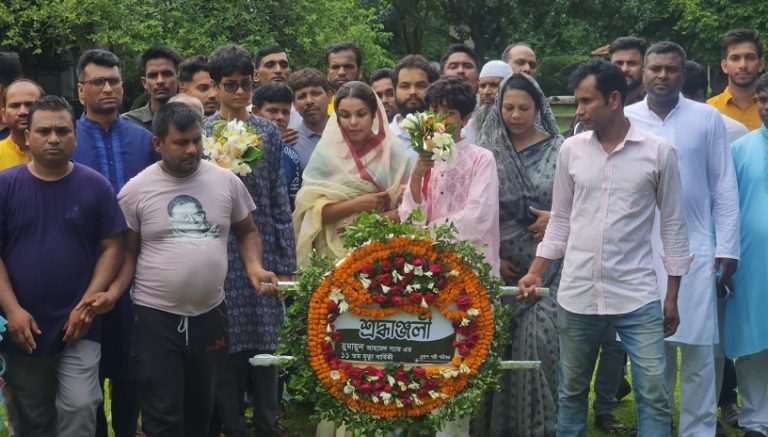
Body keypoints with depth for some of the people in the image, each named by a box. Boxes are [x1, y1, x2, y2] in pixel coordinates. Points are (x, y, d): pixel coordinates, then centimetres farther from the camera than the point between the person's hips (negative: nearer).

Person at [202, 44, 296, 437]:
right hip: (219, 254, -2)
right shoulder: (200, 132, 1)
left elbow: (280, 202, 7)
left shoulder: (269, 133, 8)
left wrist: (287, 264, 4)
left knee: (265, 343, 4)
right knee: (226, 345, 1)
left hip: (262, 249, 2)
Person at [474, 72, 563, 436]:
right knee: (500, 346, 1)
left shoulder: (558, 149, 1)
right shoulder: (487, 153, 5)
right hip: (502, 268, 2)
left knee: (541, 342, -10)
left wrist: (558, 218, -12)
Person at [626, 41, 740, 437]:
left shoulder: (707, 118, 1)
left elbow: (724, 187, 2)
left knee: (697, 348, 1)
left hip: (694, 250, -1)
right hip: (641, 252, 1)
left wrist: (727, 247, -2)